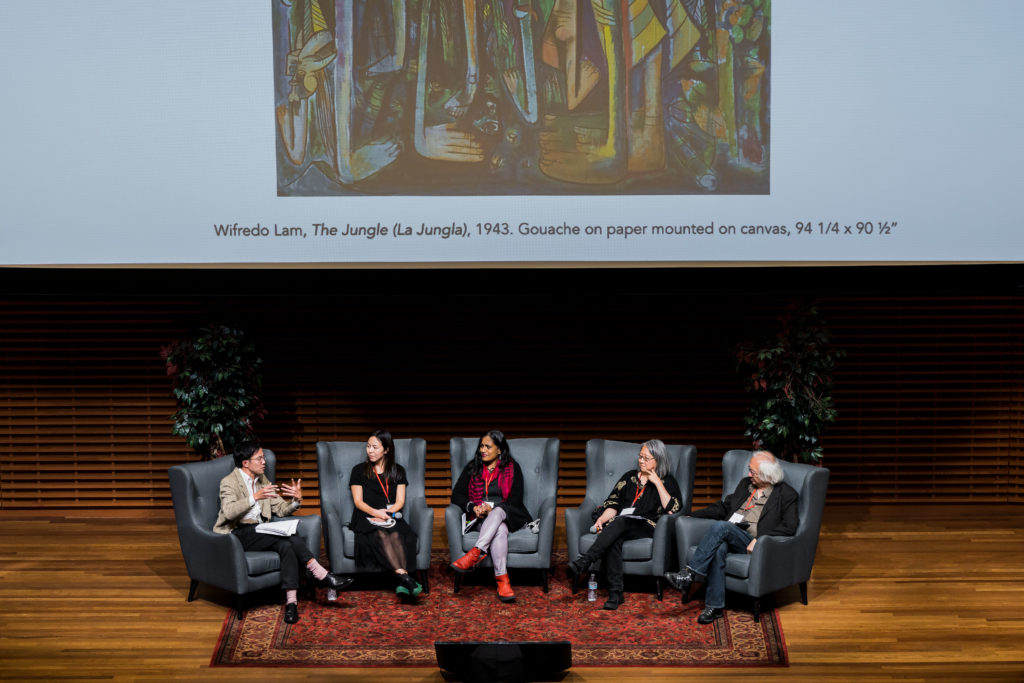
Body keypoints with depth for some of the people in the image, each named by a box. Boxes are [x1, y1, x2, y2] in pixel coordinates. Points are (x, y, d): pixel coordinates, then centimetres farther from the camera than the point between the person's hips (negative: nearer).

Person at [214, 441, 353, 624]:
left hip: (257, 531, 7)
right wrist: (255, 497, -36)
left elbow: (281, 510, 17)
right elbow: (229, 512, -24)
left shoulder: (262, 480, 17)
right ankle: (321, 574, -27)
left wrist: (296, 500, -5)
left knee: (286, 545, -27)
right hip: (237, 533, -7)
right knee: (288, 536, -29)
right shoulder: (229, 482, -5)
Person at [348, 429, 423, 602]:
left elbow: (400, 502, 9)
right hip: (366, 518, -1)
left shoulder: (398, 471, 17)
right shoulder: (359, 470, 12)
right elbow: (358, 502, 4)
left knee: (397, 535, -34)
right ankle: (405, 578, -50)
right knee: (381, 536, -35)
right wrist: (376, 513, -15)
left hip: (391, 516, 2)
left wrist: (385, 513, -11)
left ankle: (402, 585, -48)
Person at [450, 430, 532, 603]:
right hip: (481, 518, 0)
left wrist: (492, 507, -16)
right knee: (500, 529, -37)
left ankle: (475, 553, -56)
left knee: (498, 512, -39)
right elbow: (456, 495, 9)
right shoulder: (472, 468, 15)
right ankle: (502, 579, -51)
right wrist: (473, 507, -12)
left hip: (508, 515, 0)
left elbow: (516, 499, 0)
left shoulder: (512, 468, 10)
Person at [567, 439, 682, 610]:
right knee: (613, 540, -35)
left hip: (647, 527, -3)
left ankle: (583, 563, -48)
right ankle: (615, 593, -41)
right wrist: (602, 519, -5)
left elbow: (672, 510, -2)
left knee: (620, 522, -36)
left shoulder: (668, 481, 14)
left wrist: (657, 483, -3)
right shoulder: (630, 477, 24)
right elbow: (613, 504, 15)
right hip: (620, 526, 3)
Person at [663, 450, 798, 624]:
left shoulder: (786, 494, 4)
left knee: (721, 526, -33)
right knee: (719, 549, -33)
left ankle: (690, 574, -34)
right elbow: (723, 507, 25)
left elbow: (789, 527, -7)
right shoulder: (745, 483, 22)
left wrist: (760, 539, -18)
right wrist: (692, 516, 15)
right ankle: (714, 606, -29)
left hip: (751, 543, -4)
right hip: (728, 536, 4)